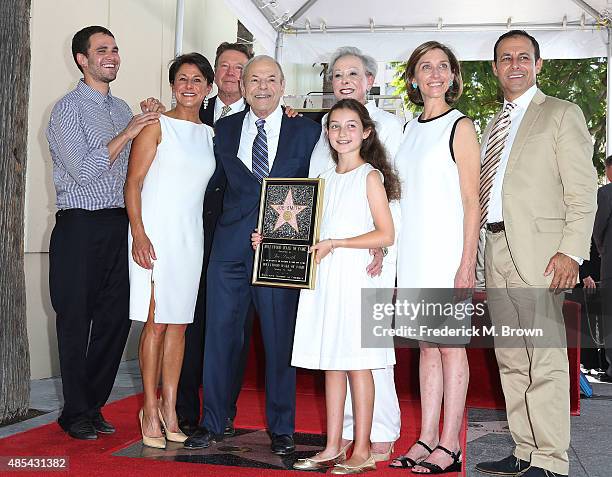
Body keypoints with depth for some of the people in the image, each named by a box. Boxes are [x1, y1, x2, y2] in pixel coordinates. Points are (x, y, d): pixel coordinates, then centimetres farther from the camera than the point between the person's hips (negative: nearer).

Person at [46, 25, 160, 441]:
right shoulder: (69, 108, -4)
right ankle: (76, 414, 14)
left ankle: (93, 406, 22)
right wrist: (127, 133, -13)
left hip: (119, 225, 6)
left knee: (115, 319, 8)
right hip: (81, 225, -6)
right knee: (76, 321, 2)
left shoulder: (122, 109, 17)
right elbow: (83, 171, -13)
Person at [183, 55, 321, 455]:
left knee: (280, 339, 4)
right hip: (231, 245, 2)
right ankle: (212, 423, 20)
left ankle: (281, 427, 18)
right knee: (221, 334, 6)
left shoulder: (307, 131, 6)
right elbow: (211, 181, 17)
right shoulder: (224, 129, 12)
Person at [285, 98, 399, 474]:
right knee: (331, 364, 9)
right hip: (324, 277, 6)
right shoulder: (326, 179, 16)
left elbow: (386, 234, -11)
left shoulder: (370, 176, -3)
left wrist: (334, 243, -15)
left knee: (357, 363, -3)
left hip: (356, 276, -6)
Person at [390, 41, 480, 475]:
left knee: (449, 344, -2)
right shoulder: (410, 129, 16)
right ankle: (426, 439, 15)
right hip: (413, 250, 6)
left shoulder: (460, 126, -3)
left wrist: (467, 261, -15)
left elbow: (471, 201, -8)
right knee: (427, 345, 9)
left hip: (447, 249, -6)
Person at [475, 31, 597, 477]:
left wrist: (571, 252, -15)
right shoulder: (494, 125, 23)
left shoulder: (562, 113, 4)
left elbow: (582, 190, -4)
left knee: (545, 358, -8)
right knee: (511, 360, 9)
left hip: (538, 251, -7)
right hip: (497, 251, 7)